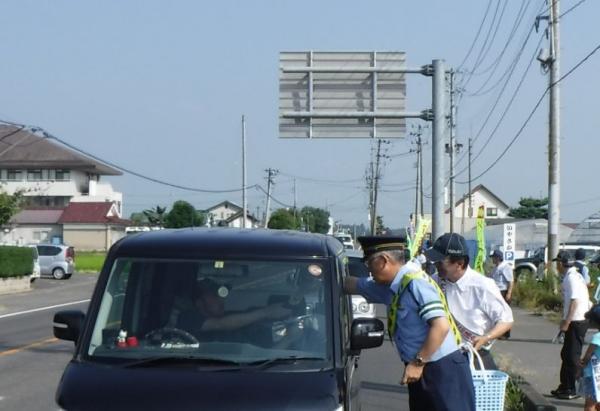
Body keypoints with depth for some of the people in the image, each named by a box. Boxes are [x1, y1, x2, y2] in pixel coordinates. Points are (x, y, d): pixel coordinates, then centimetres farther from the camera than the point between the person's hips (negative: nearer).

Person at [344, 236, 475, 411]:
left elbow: (441, 326, -24)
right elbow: (354, 285, 24)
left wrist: (418, 362, -21)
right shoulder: (392, 287, 10)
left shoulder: (415, 283, -17)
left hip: (444, 371, -9)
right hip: (422, 371, 10)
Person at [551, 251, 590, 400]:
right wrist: (566, 320, 21)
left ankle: (571, 390, 3)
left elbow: (575, 301, -23)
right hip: (575, 322, 10)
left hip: (576, 322, -10)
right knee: (566, 354, 17)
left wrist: (566, 322, -21)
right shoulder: (575, 276, 15)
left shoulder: (571, 278, -16)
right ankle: (564, 386, 25)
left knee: (572, 357, -3)